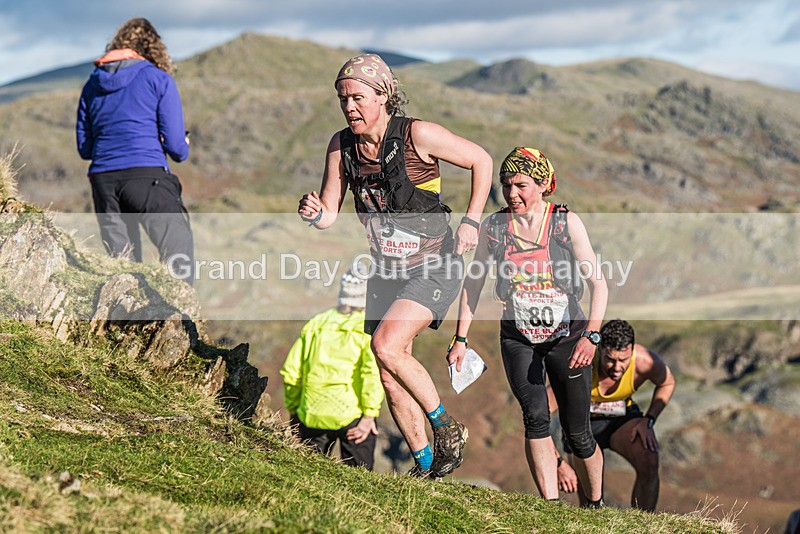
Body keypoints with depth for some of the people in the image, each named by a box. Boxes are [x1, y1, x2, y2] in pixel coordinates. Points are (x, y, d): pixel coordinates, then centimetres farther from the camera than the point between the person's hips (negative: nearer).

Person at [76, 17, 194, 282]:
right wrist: (183, 149, 22)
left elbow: (84, 148, 17)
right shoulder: (159, 79, 4)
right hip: (147, 176, -5)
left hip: (102, 181, 5)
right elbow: (176, 146, 0)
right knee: (179, 252, -4)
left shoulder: (92, 85, 16)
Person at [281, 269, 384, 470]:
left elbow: (290, 372, 12)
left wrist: (293, 409, 22)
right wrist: (370, 414, -12)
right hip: (352, 415, -3)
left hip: (311, 415, 3)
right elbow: (373, 372, -15)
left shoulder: (316, 323, 13)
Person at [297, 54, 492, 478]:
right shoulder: (341, 146, -3)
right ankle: (426, 466, 21)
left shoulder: (417, 135, -17)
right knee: (390, 375, 5)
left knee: (387, 345, -24)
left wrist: (471, 221, -10)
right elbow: (330, 214, 1)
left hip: (434, 267, -6)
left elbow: (481, 160, -5)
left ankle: (448, 427, -4)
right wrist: (314, 213, -22)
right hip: (386, 271, 6)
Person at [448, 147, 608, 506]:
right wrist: (461, 338, 3)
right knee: (535, 416, -21)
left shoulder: (566, 222, -9)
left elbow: (598, 283, -11)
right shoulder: (494, 226, -3)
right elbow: (473, 283, 7)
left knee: (577, 433, 5)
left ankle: (595, 506, 27)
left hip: (566, 339, -1)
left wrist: (591, 335, -24)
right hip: (518, 341, 1)